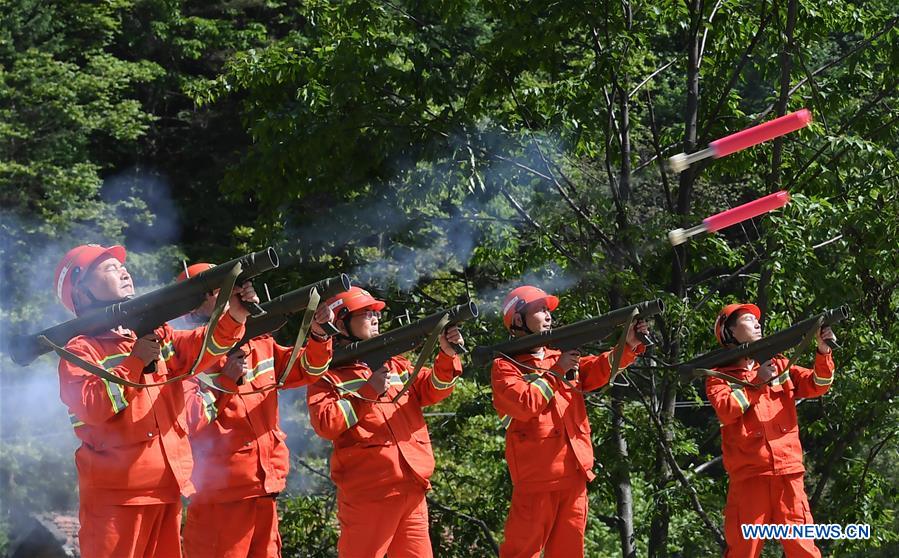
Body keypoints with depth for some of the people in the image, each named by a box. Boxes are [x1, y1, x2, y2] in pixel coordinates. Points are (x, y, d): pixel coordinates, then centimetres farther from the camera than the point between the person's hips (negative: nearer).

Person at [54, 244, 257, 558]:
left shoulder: (156, 333, 14)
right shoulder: (80, 350, -5)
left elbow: (200, 348, 0)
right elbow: (92, 407, -20)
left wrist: (233, 318, -17)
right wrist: (136, 361, -15)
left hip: (168, 486, 6)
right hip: (115, 494, -6)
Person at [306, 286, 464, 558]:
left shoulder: (395, 364, 18)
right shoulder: (328, 375, 0)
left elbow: (433, 390, 10)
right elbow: (325, 425, -13)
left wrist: (447, 356, -7)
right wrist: (369, 391, -14)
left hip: (412, 493, 6)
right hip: (367, 496, -6)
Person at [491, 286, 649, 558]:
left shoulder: (561, 357, 18)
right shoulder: (505, 367, -2)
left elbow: (600, 368, 5)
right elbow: (524, 405, -17)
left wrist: (629, 345, -12)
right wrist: (557, 372, -9)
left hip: (574, 475, 6)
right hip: (536, 477, -6)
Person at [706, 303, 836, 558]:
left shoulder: (779, 366, 19)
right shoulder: (720, 376, 8)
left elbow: (817, 385, 10)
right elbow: (725, 411, -9)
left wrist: (823, 352, -6)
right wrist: (757, 383, -5)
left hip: (788, 473, 3)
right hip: (748, 475, -3)